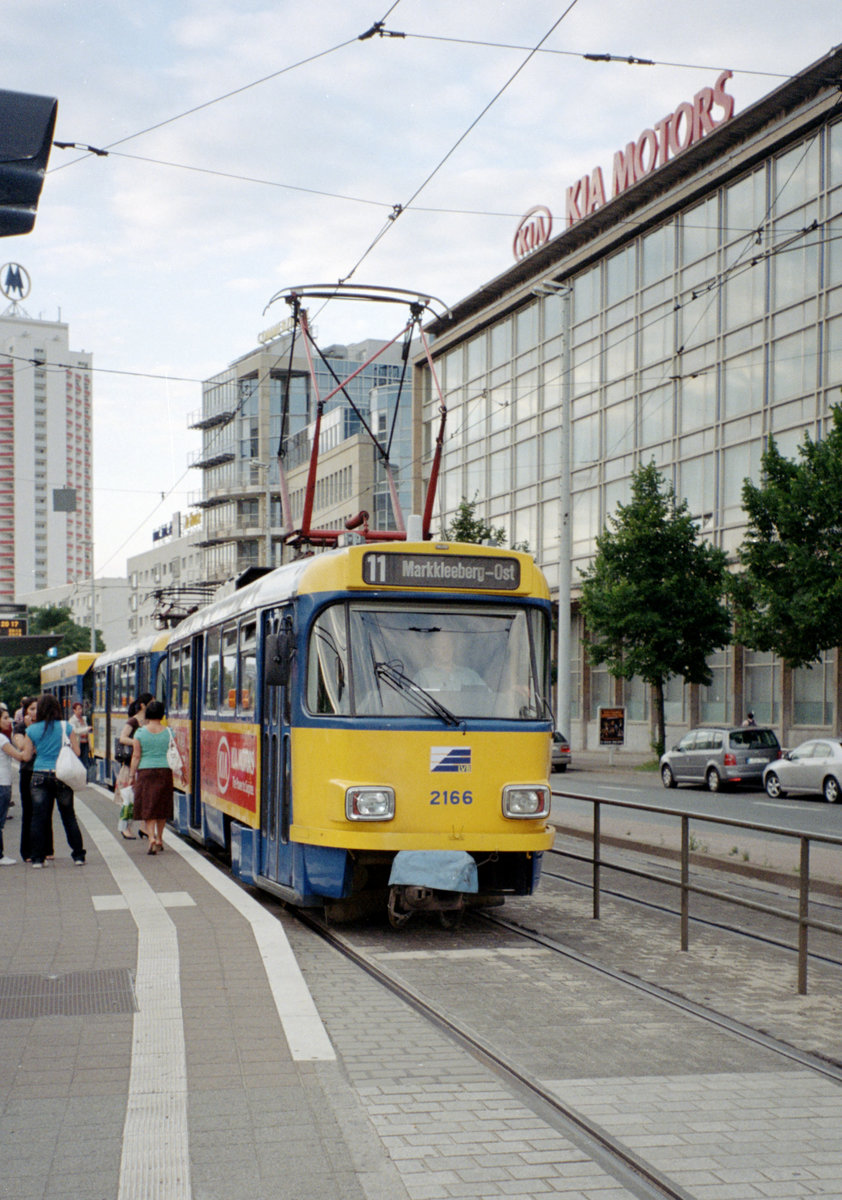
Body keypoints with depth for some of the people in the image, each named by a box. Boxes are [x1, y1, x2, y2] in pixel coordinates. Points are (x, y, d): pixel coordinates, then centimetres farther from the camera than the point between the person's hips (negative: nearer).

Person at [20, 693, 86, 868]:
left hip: (40, 776, 0)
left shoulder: (32, 730, -1)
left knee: (39, 818, 5)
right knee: (68, 816, 10)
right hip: (62, 775, 0)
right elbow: (76, 751, 0)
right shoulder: (66, 726, -2)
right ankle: (78, 855, 11)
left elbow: (27, 756, 2)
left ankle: (37, 858, 5)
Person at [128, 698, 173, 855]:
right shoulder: (168, 732, 0)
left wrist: (132, 775, 3)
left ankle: (152, 837, -16)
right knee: (162, 806, 13)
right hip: (164, 771, 2)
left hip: (145, 772, -2)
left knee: (147, 807, 2)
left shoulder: (140, 732, -5)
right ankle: (159, 839, 21)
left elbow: (136, 756, -4)